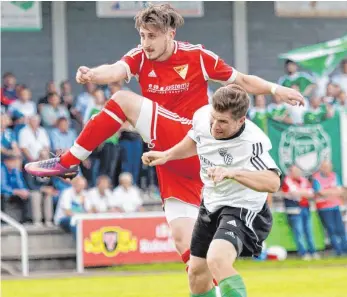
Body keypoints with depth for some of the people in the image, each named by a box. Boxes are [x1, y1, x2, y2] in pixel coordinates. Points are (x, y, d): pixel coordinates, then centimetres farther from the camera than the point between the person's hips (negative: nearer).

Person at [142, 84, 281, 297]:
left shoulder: (253, 141, -33)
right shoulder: (202, 116, -13)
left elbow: (273, 183, -48)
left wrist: (232, 173, -56)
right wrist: (166, 155, 16)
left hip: (243, 209, -8)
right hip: (211, 205, 8)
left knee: (217, 260, -35)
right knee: (197, 273, 19)